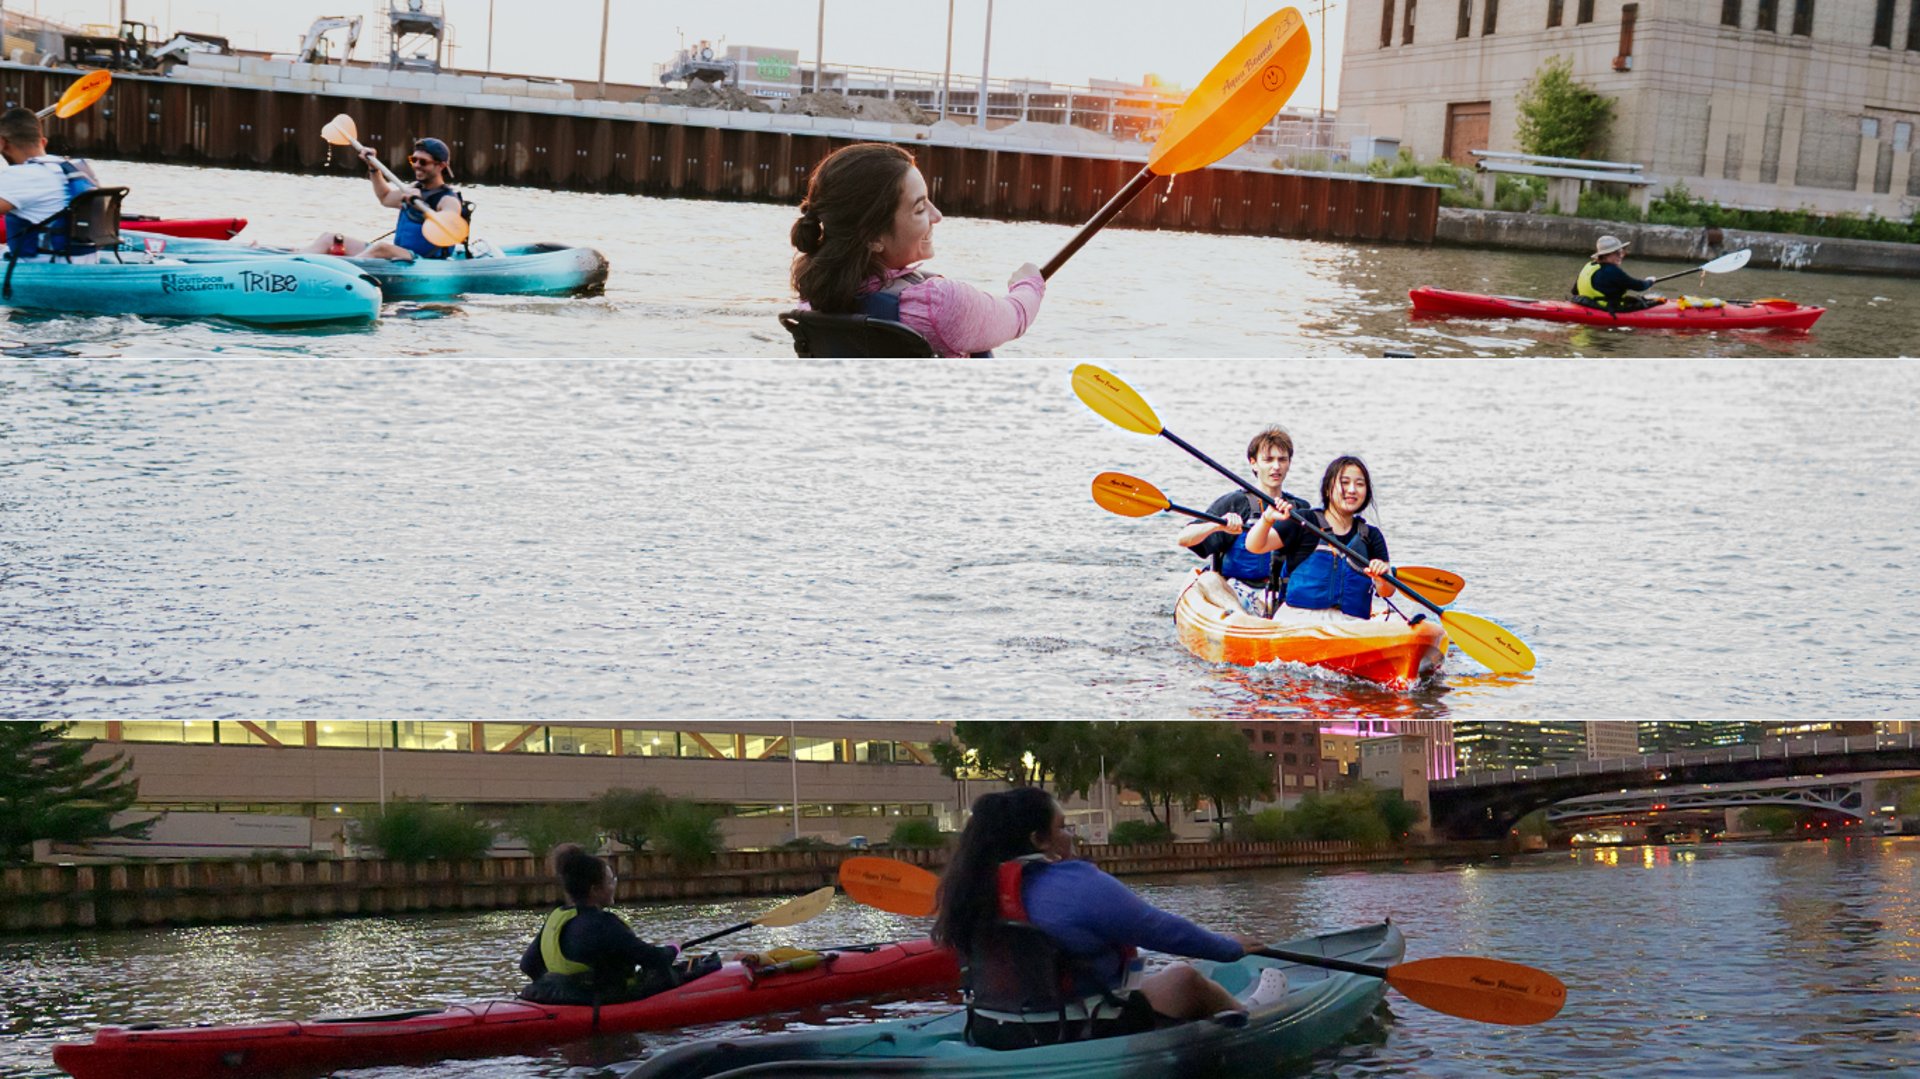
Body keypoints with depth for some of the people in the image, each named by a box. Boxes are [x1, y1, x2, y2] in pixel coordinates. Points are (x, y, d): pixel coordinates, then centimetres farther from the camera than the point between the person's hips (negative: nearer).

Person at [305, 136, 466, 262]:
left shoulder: (449, 201, -10)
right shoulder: (415, 189, 18)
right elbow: (386, 197, 37)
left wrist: (422, 207, -41)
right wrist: (374, 169, 29)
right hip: (397, 256, 9)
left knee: (381, 247, -40)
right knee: (329, 239, 1)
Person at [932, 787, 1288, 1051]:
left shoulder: (971, 885, 2)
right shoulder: (1076, 884, -20)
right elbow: (1165, 931, -11)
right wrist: (1231, 948, 6)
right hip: (1074, 1042, -8)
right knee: (1185, 979, 16)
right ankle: (1244, 1014, 46)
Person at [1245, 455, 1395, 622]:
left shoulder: (1371, 536, 17)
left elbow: (1387, 592, 9)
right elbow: (1254, 547, -2)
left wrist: (1382, 578, -15)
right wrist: (1267, 519, -22)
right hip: (1298, 616, -3)